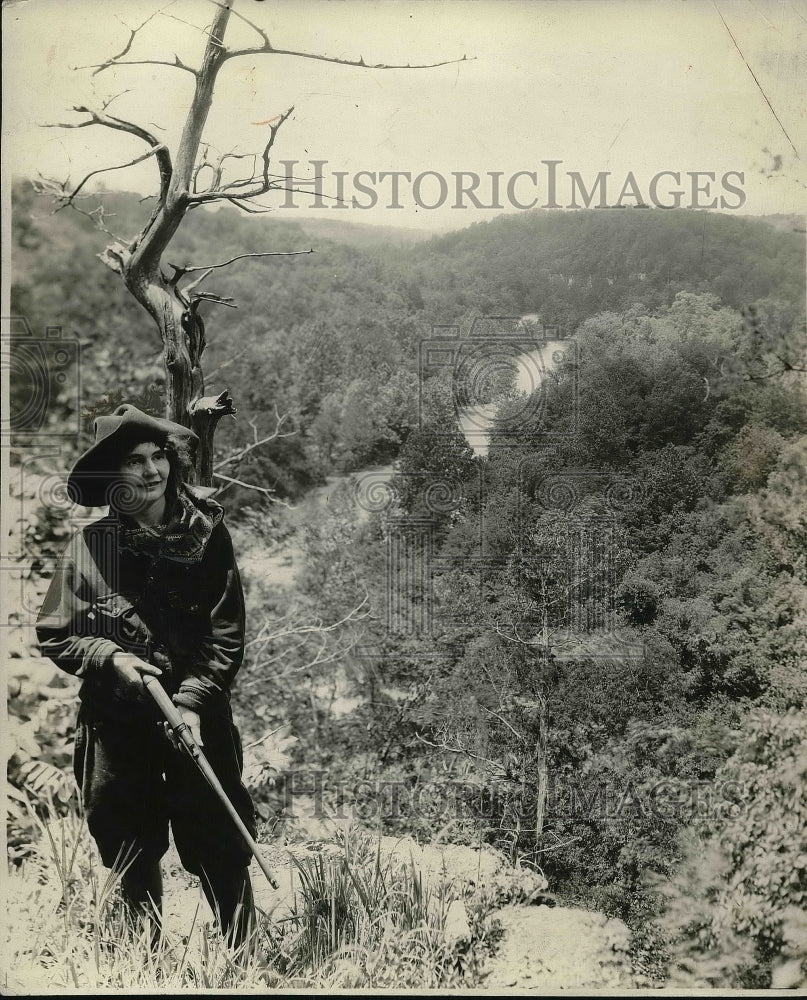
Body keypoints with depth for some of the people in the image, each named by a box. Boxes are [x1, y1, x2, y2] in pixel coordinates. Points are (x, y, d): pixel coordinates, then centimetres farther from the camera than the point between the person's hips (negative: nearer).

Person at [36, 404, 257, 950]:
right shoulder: (90, 545, -3)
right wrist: (109, 657, -14)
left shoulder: (207, 536, -5)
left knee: (221, 850, 2)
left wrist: (193, 701, -16)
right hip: (114, 722, 1)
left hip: (198, 718, -1)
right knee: (131, 859, 14)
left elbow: (228, 638, -6)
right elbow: (55, 635, 3)